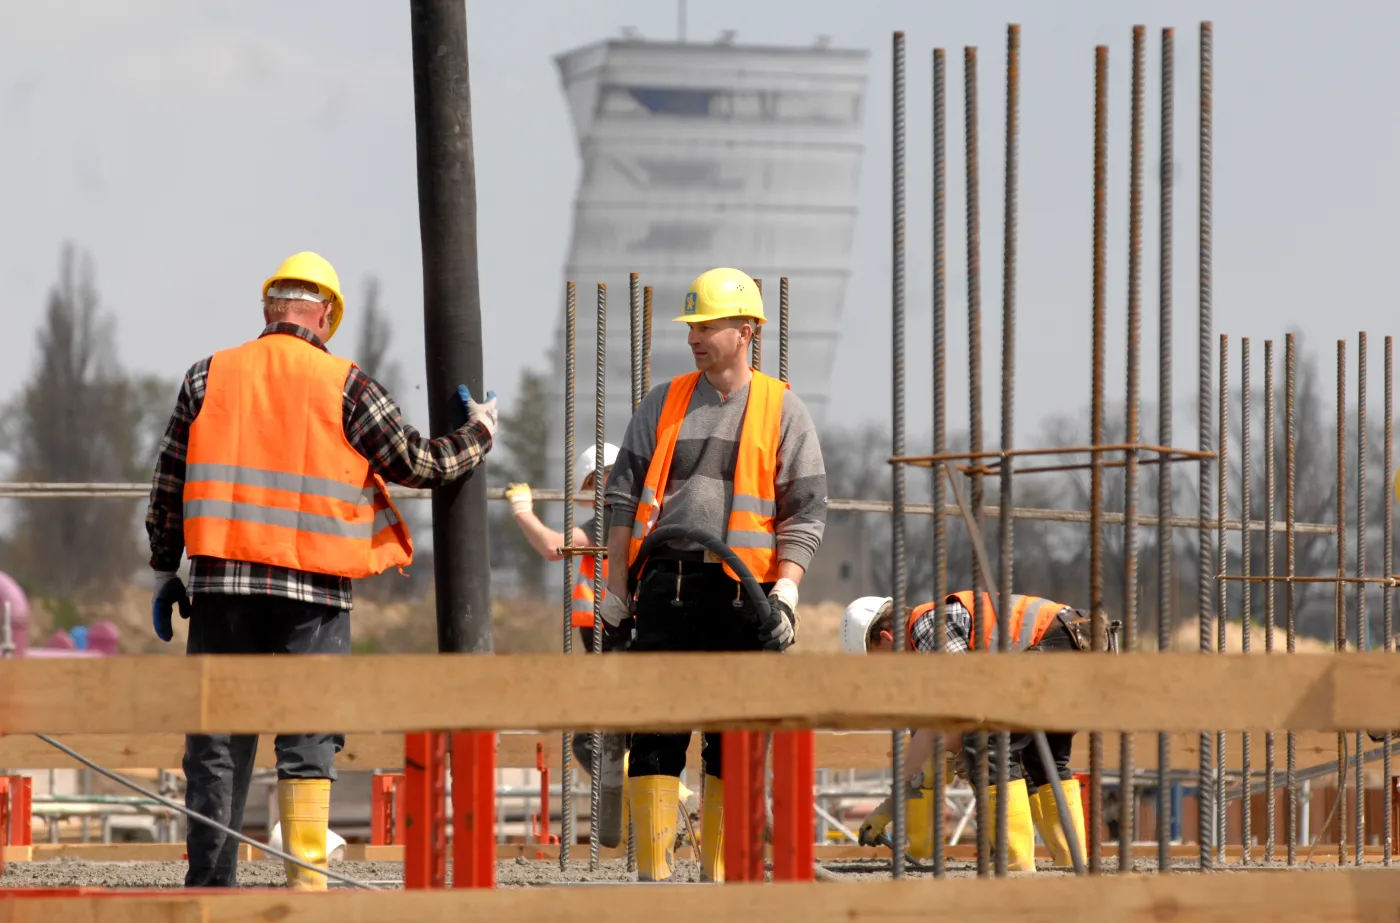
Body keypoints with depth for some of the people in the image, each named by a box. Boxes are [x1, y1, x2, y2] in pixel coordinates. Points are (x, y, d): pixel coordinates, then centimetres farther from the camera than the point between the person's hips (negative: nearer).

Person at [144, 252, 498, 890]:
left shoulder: (209, 377, 7)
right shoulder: (344, 386, 0)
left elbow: (169, 483, 9)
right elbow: (415, 463, 4)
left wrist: (164, 569, 17)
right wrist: (478, 436, 22)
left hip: (222, 581, 2)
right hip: (314, 589, -2)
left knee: (217, 740, 6)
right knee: (309, 740, 1)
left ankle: (210, 883, 3)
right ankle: (307, 880, -7)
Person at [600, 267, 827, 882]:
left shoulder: (782, 410, 6)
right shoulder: (664, 404, 13)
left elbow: (804, 513, 2)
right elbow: (624, 495, 13)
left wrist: (785, 593, -9)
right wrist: (617, 590, 7)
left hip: (741, 591, -2)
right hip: (666, 585, 2)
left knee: (733, 740, 2)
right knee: (655, 731, -6)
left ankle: (716, 874, 9)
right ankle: (653, 873, -6)